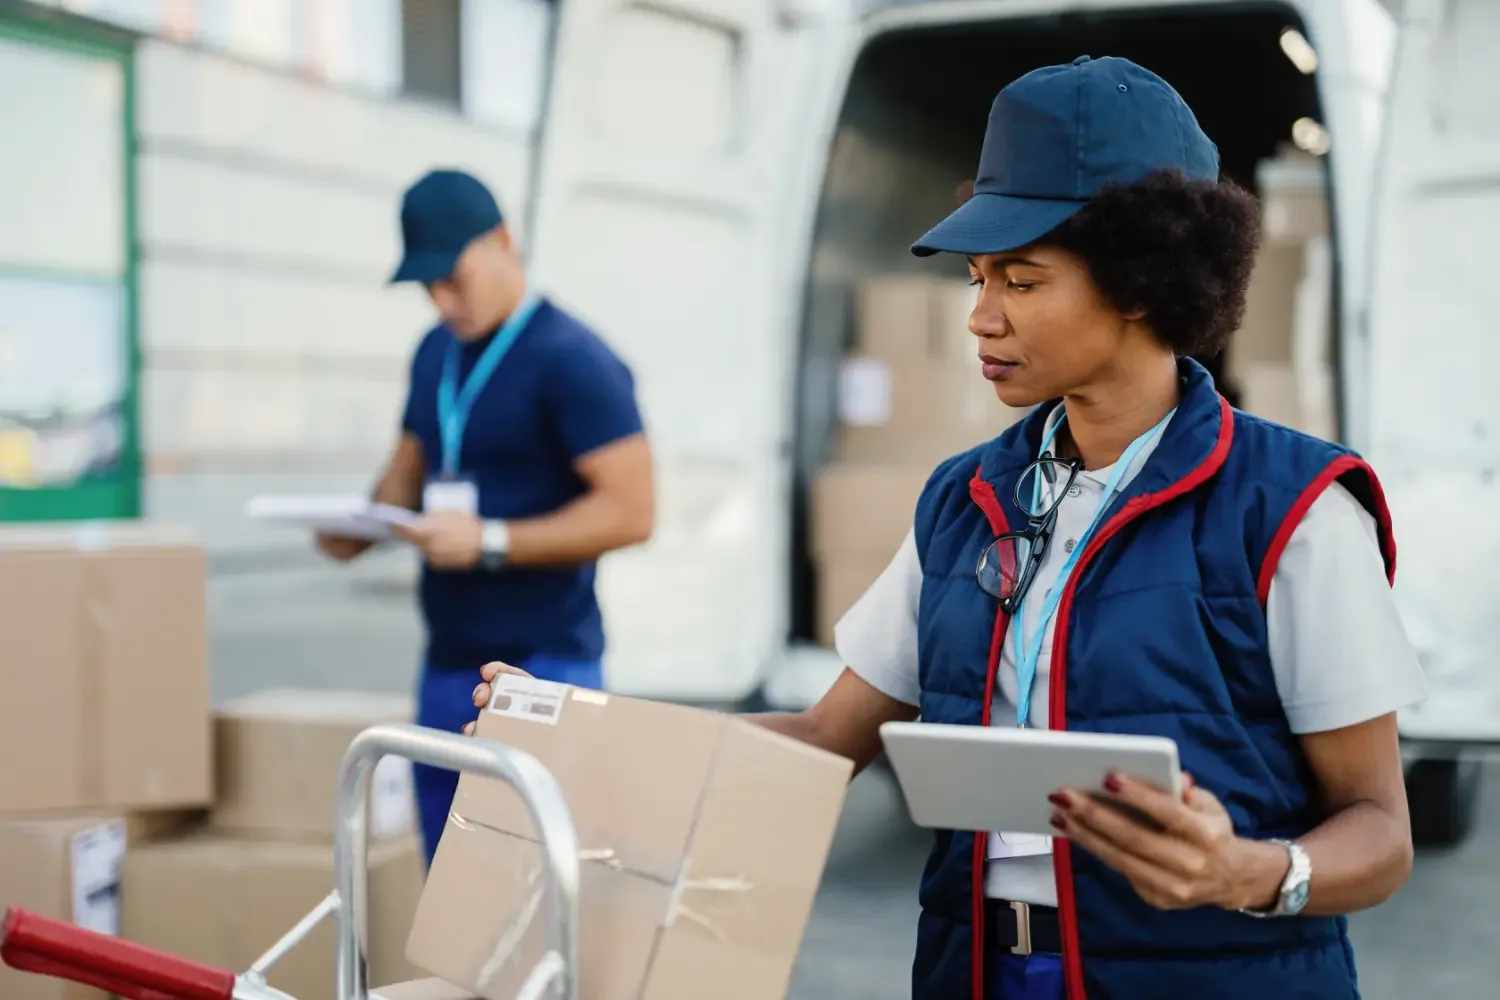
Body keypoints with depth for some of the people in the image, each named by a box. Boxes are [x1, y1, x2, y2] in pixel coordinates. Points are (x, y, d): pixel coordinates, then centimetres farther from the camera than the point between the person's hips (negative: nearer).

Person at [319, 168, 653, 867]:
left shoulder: (572, 360, -12)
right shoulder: (435, 353, 13)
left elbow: (629, 510, -17)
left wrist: (491, 542, -22)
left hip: (542, 664, -8)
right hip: (449, 661, 8)